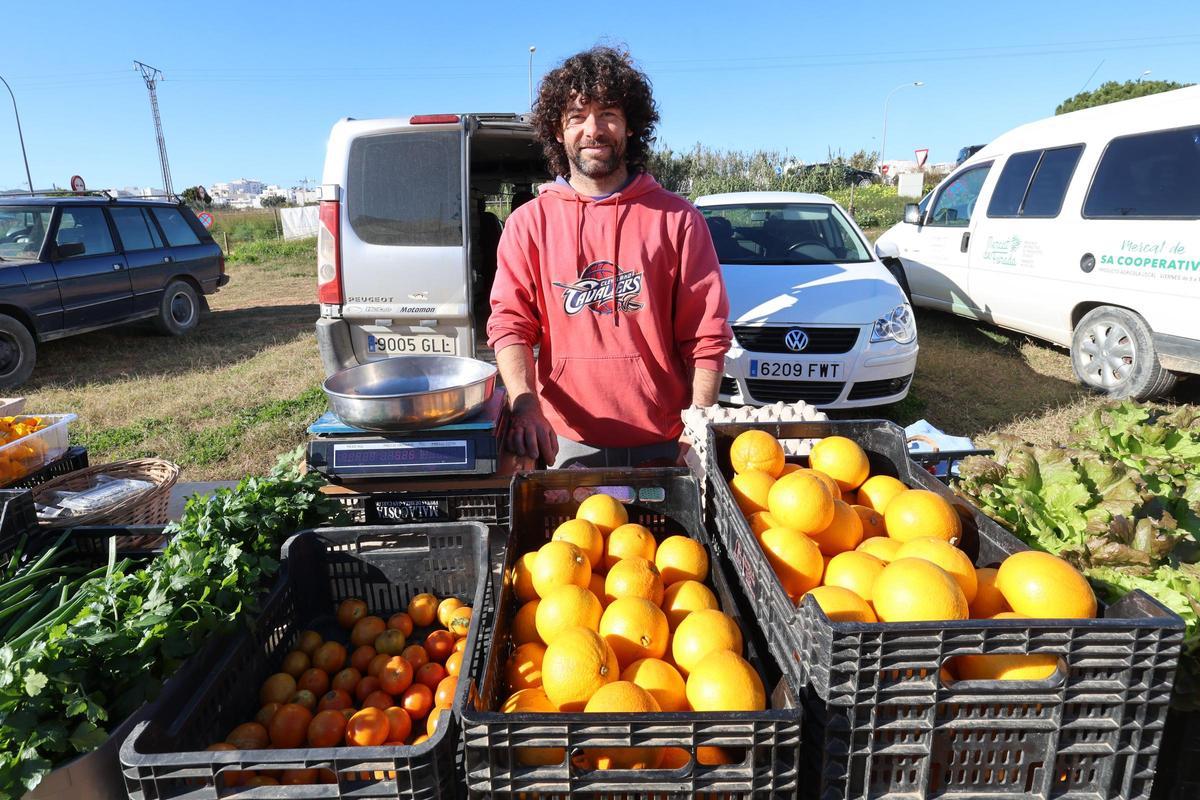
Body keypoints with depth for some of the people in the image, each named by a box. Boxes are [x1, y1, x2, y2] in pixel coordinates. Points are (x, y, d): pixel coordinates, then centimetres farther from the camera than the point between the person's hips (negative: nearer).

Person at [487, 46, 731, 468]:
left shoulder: (677, 219, 2)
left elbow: (707, 336, -2)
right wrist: (525, 405, -19)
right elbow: (510, 325, -2)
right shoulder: (528, 223, 5)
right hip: (566, 440, 1)